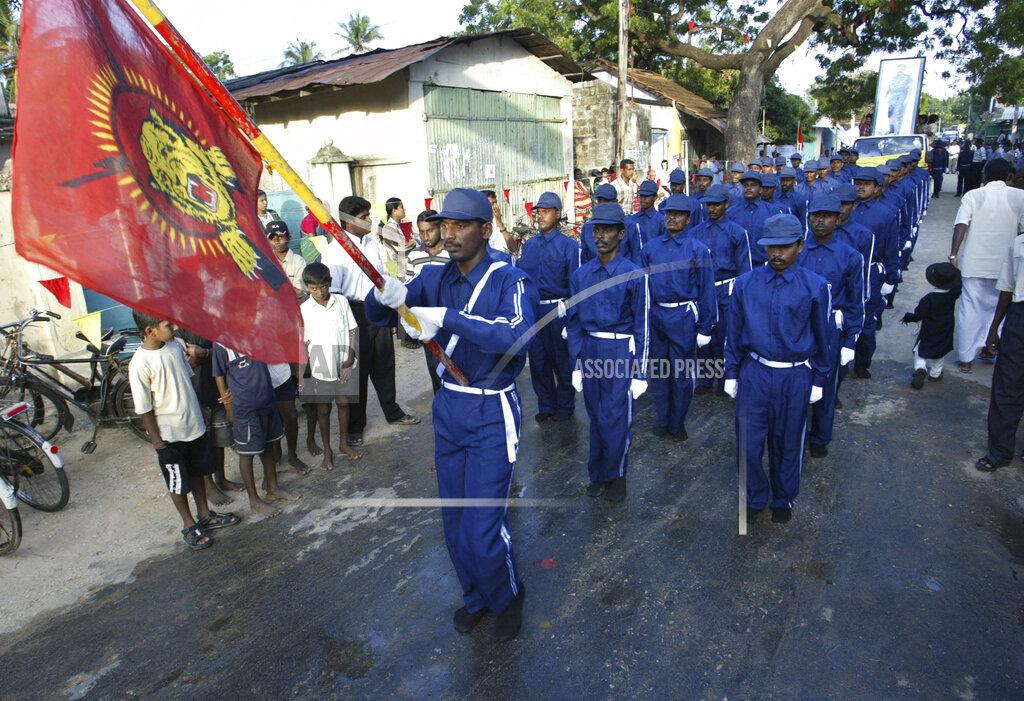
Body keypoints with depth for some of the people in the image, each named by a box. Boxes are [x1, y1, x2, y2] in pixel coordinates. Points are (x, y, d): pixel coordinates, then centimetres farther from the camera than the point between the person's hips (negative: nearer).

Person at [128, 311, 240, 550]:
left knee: (198, 472, 21)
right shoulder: (140, 364, -23)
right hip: (169, 434, -6)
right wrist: (156, 439, -11)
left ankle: (205, 515, 39)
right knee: (178, 483, 12)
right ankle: (189, 524, 31)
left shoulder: (176, 345, -5)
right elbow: (144, 409, -17)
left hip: (194, 424, 6)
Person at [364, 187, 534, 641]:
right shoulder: (435, 277, 1)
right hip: (448, 407, 6)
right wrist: (387, 295, -26)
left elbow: (517, 337, -34)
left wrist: (446, 317, -39)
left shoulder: (510, 280, -15)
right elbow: (376, 315, -3)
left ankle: (507, 596, 29)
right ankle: (476, 596, 43)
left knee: (483, 527, -4)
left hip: (492, 414, -5)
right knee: (453, 519, 16)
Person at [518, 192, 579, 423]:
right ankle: (546, 406, 27)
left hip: (558, 310, -5)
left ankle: (565, 407, 25)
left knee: (562, 361, 8)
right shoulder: (529, 245, 8)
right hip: (533, 310, 5)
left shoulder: (568, 245, -7)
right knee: (538, 361, 12)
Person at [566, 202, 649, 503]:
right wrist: (576, 365, 5)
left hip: (621, 352, -4)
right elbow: (574, 323, 8)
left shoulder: (634, 275, -7)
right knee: (596, 418, 14)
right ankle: (600, 475, 31)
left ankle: (615, 475, 23)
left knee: (616, 419, -1)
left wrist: (640, 373, -8)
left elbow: (642, 326, -6)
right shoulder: (580, 275, 5)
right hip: (589, 352, 4)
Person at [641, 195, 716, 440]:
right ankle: (663, 419, 31)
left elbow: (706, 290, -5)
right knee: (657, 369, 13)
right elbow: (642, 284, 8)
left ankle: (677, 423, 24)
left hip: (683, 318, -3)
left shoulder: (698, 249, -5)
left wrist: (705, 328, -6)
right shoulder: (650, 247, 6)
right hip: (654, 316, 3)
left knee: (682, 373, 6)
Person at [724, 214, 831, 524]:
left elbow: (820, 336, 2)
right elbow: (735, 332, 5)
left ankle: (783, 499, 38)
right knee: (747, 443, 6)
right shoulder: (745, 283, -3)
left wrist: (818, 380, 6)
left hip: (795, 378, -1)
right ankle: (755, 498, 31)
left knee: (788, 444, 14)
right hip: (754, 373, 1)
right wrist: (731, 373, 7)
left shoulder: (815, 286, -7)